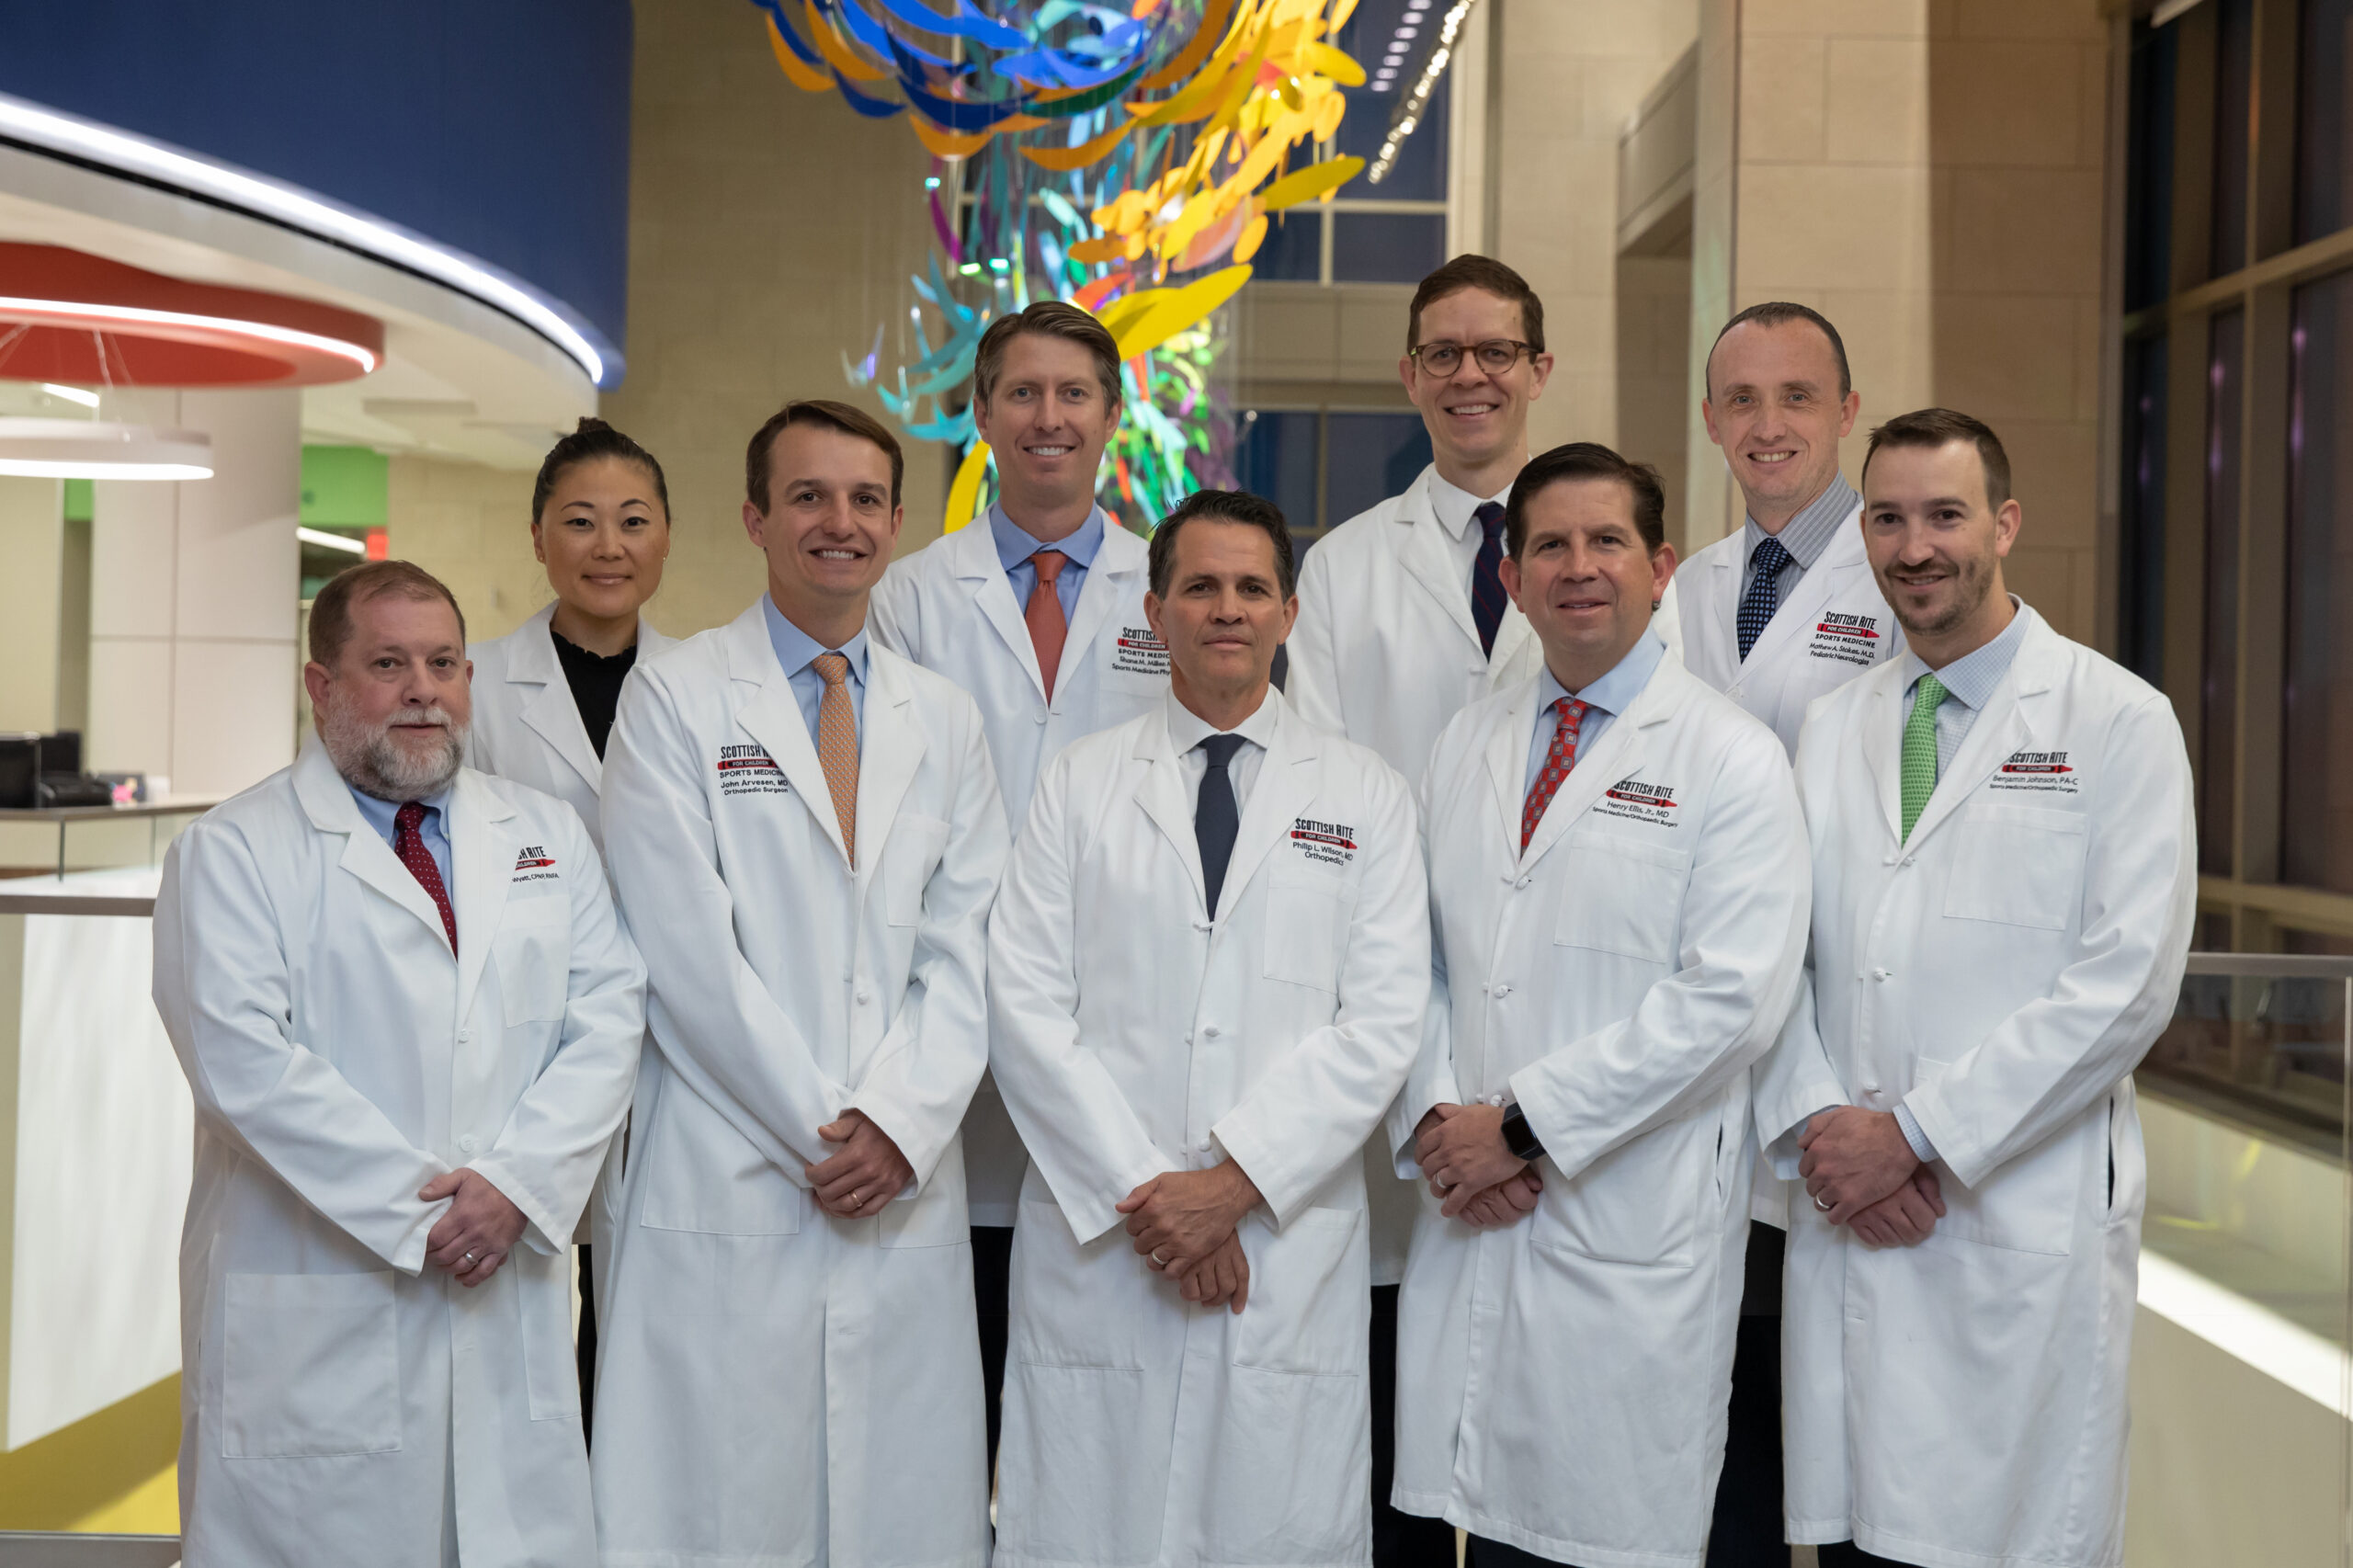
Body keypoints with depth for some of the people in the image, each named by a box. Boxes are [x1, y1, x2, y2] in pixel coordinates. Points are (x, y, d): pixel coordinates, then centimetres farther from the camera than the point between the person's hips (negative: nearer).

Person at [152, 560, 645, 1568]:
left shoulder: (546, 833, 13)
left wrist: (516, 1182, -10)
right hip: (316, 1316, -3)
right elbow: (246, 1061, -10)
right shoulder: (235, 850, 0)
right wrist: (413, 1213, -13)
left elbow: (609, 1015, 5)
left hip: (513, 1293, 4)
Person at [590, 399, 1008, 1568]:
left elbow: (962, 953, 8)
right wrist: (819, 1131, -9)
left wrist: (901, 1123, -7)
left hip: (905, 1193, 4)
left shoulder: (945, 723, 14)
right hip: (729, 1192, -3)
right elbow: (689, 954, -7)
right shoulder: (674, 701, 1)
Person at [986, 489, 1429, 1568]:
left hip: (1290, 1242, 0)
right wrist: (1140, 1194, -9)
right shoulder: (1079, 783, 8)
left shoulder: (1366, 796, 8)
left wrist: (1238, 1181, -11)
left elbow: (1382, 1021, -1)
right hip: (1096, 1244, 0)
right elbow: (1027, 1004, 0)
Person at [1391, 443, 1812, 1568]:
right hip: (1471, 1221, 4)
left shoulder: (1730, 757, -4)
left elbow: (1731, 998, -14)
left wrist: (1523, 1125, -14)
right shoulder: (1465, 745, 13)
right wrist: (1434, 1119, -5)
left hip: (1634, 1236, -4)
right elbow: (1417, 958, 13)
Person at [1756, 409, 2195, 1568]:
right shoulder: (1831, 730, 14)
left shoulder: (2117, 721, -1)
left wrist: (1917, 1134, -12)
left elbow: (2126, 980, -10)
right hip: (1846, 1212, 4)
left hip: (2028, 1223, -4)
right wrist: (1819, 1124, -6)